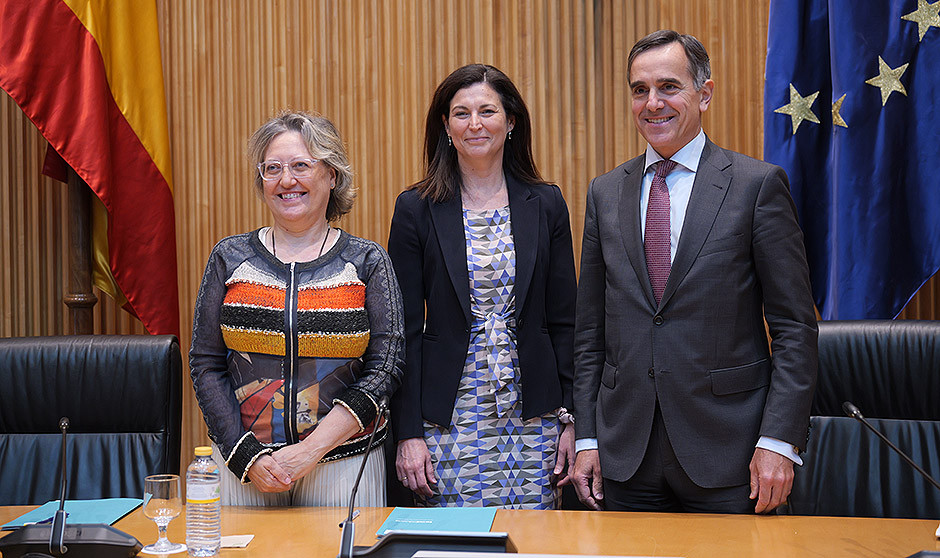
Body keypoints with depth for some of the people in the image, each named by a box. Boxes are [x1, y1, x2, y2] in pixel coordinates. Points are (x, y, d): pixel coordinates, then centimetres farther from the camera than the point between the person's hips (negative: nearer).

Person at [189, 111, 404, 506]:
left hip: (345, 462, -1)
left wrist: (312, 449, -14)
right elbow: (205, 365, 3)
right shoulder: (230, 258, 3)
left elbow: (385, 369, -6)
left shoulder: (367, 262, -1)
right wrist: (247, 455, -9)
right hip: (241, 463, 1)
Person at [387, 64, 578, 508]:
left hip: (532, 419, 2)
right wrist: (407, 432, -6)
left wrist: (569, 417, 1)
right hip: (449, 418, -1)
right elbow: (405, 329, -2)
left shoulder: (545, 204, 4)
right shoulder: (417, 209, -1)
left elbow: (563, 320, 6)